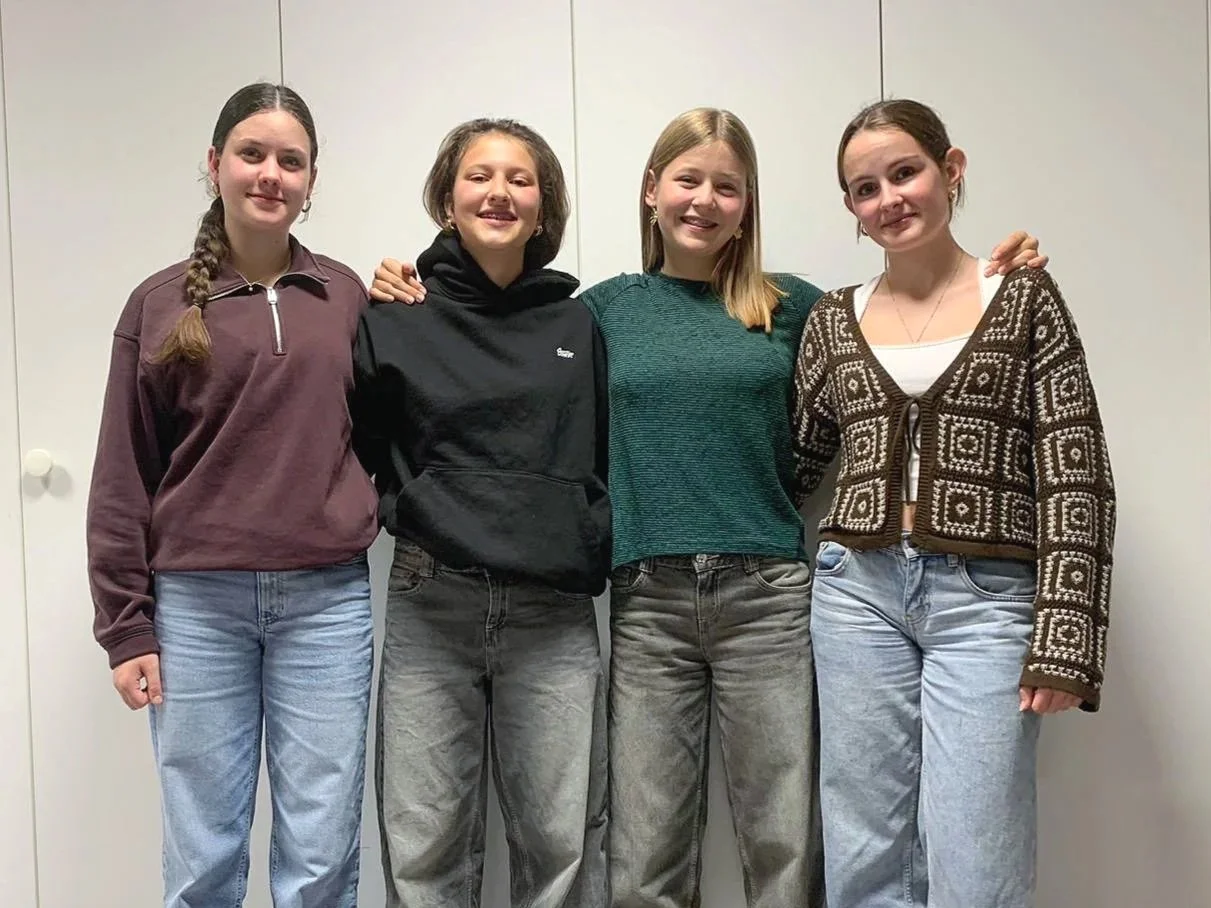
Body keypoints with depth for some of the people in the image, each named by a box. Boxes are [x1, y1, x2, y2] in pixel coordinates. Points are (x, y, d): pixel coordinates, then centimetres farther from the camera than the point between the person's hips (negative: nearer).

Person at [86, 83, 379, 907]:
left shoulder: (345, 296, 8)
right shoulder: (161, 304, 4)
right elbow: (123, 479, 3)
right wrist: (125, 626, 0)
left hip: (327, 601, 1)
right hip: (197, 603, 0)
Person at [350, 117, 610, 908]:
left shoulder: (578, 323, 8)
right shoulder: (396, 320, 3)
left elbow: (613, 455, 13)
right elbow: (350, 446, 7)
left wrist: (592, 545, 3)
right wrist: (400, 509, -5)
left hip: (555, 614, 1)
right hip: (429, 607, -1)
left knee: (563, 842, 6)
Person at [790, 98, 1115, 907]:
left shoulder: (1025, 299, 2)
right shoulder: (834, 320, 10)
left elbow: (1076, 479, -4)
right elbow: (796, 464, 16)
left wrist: (1063, 641, -11)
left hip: (985, 598, -3)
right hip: (858, 592, 3)